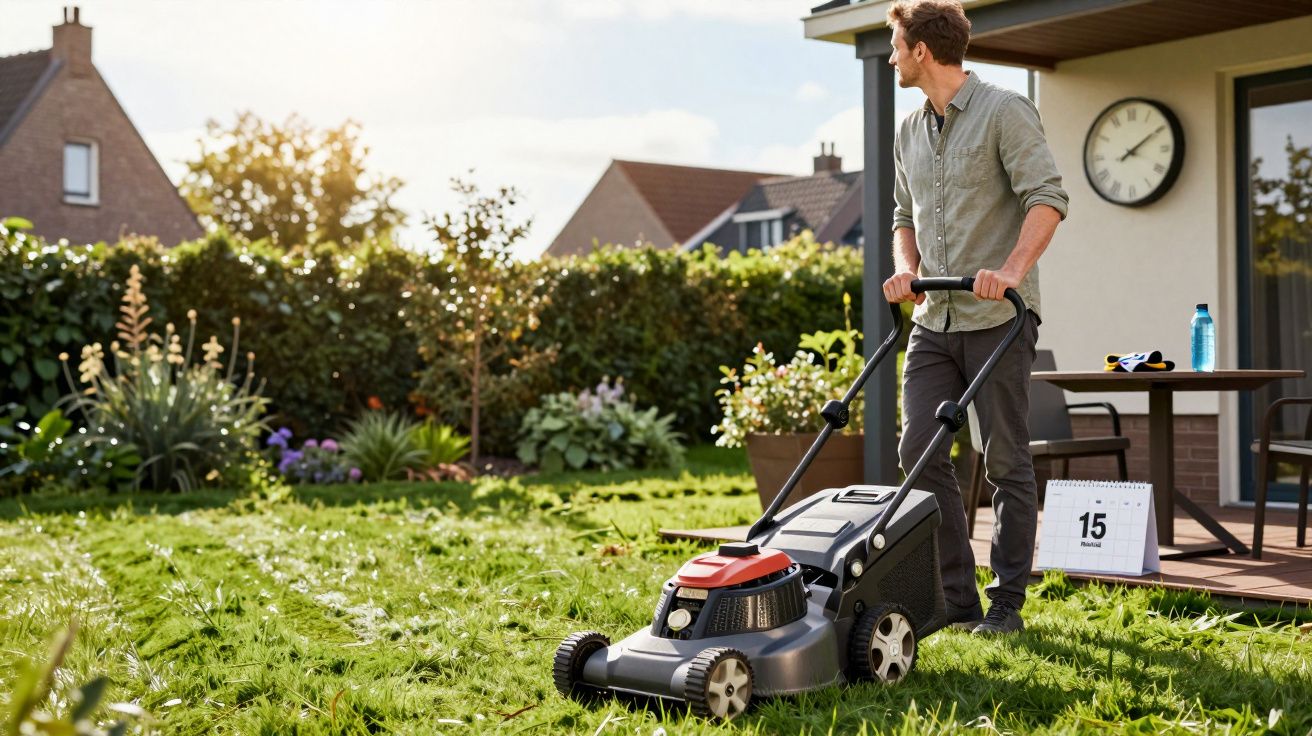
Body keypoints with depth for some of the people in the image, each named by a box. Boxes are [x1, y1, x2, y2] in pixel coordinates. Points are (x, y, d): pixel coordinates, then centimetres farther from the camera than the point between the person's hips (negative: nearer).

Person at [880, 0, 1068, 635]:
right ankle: (957, 599, 7)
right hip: (933, 320, 7)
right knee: (919, 449, -2)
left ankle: (1006, 602, 10)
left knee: (1006, 461, 0)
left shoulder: (1005, 112, -6)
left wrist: (1012, 269, -28)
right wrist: (906, 269, 5)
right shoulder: (909, 133, 16)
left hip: (996, 319, -6)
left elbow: (1047, 197, -15)